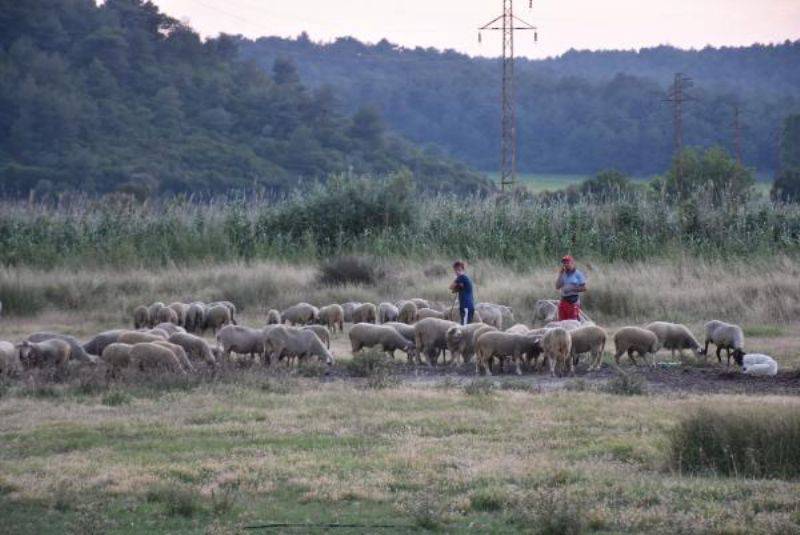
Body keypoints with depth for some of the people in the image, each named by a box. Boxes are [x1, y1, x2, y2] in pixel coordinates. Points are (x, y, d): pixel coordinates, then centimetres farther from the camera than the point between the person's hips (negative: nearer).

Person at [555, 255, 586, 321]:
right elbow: (557, 287, 6)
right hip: (563, 300, 6)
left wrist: (572, 289, -13)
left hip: (573, 301, -6)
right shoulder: (563, 274, 14)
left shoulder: (578, 274, -2)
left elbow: (584, 288, -5)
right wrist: (560, 275, 0)